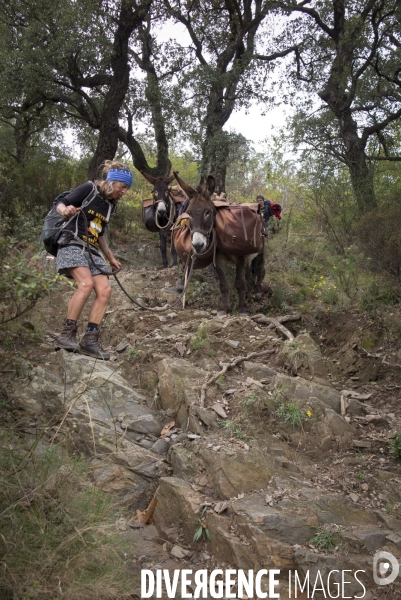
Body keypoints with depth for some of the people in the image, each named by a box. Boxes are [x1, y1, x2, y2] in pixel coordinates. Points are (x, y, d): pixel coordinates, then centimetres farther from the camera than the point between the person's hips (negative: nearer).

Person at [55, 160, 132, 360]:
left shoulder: (111, 205, 17)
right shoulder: (88, 189, -4)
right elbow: (60, 205, -6)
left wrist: (111, 257, 29)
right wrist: (65, 210, -29)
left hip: (92, 251, 8)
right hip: (72, 244, -8)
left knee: (104, 290, -8)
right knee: (86, 283, -28)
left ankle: (90, 341, -6)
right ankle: (67, 335, -19)